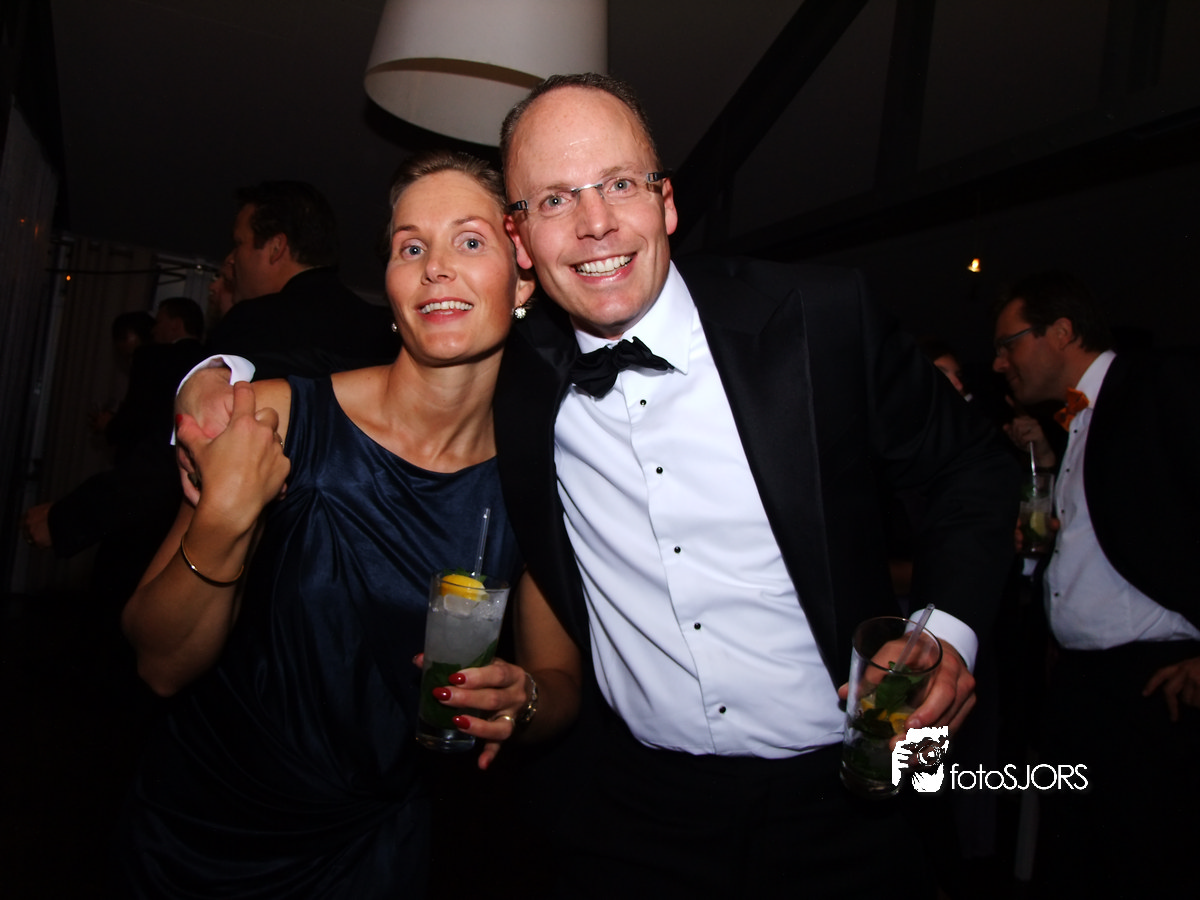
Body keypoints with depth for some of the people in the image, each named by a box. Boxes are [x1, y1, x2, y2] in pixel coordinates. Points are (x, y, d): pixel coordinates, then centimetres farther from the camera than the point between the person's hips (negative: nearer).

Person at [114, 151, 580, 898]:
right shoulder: (275, 421, -19)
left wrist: (523, 700, -24)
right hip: (203, 830, 0)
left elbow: (561, 682, -3)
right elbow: (163, 665, -15)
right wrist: (221, 525, -31)